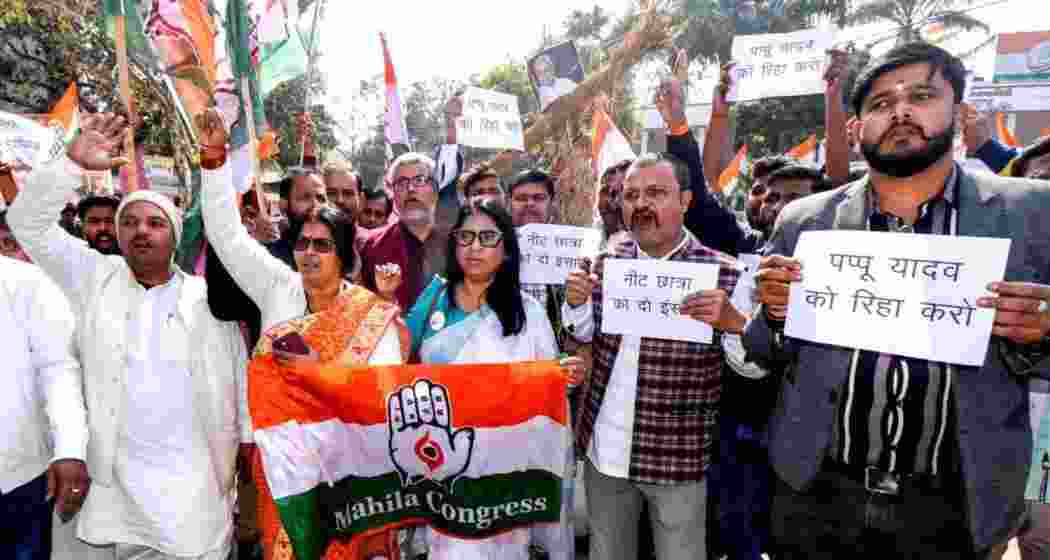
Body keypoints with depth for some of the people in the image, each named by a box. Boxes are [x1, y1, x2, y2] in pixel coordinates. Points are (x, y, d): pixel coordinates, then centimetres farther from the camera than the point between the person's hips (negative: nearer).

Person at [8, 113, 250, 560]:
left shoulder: (209, 300, 2)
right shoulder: (95, 279, 6)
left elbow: (239, 392, 4)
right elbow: (28, 222, 0)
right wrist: (73, 162, -13)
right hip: (104, 489, 1)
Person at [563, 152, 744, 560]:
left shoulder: (721, 272, -13)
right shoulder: (608, 259, 0)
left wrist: (732, 322, -27)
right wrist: (576, 303, -9)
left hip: (676, 455, -3)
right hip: (603, 448, 4)